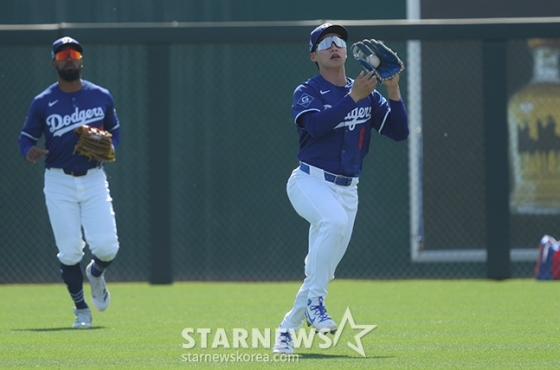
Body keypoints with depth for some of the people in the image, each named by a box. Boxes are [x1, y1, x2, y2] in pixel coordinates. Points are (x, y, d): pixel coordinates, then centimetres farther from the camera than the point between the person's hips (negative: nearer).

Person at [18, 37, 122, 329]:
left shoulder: (101, 97, 3)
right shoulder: (43, 102, -2)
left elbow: (115, 129, 16)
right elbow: (26, 137, 1)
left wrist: (110, 147, -5)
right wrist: (30, 151, -22)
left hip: (94, 179, 1)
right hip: (59, 183, -1)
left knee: (106, 246, -11)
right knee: (70, 251, -4)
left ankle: (95, 274, 26)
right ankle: (81, 310, 16)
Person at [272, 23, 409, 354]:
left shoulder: (367, 94, 11)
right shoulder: (307, 93, -1)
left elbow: (400, 132, 1)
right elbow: (316, 125, -22)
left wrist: (393, 90, -12)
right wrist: (353, 97, -26)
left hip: (348, 190, 5)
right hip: (310, 182, -5)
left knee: (323, 269, 4)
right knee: (334, 219, -36)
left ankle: (288, 328, 21)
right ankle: (315, 302, -28)